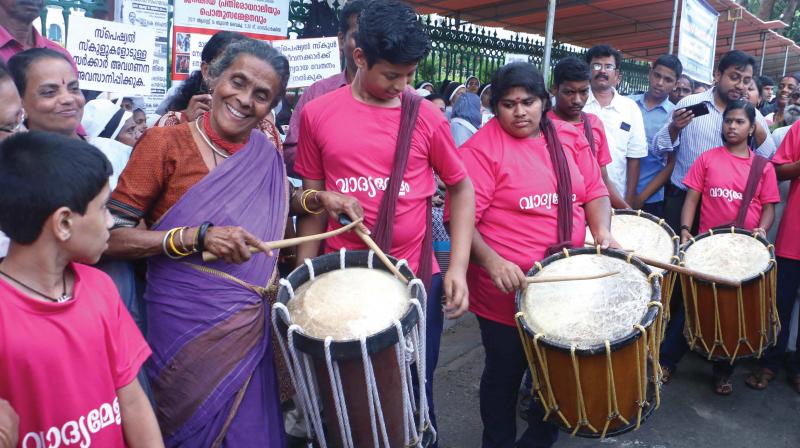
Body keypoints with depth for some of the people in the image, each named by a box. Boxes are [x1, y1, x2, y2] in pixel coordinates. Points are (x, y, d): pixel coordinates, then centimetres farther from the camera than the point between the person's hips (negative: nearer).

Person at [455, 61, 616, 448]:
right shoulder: (481, 149, -14)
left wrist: (601, 229, -8)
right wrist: (491, 261, -31)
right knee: (505, 375, 13)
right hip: (508, 289, -5)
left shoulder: (569, 138, 5)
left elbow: (594, 191, 10)